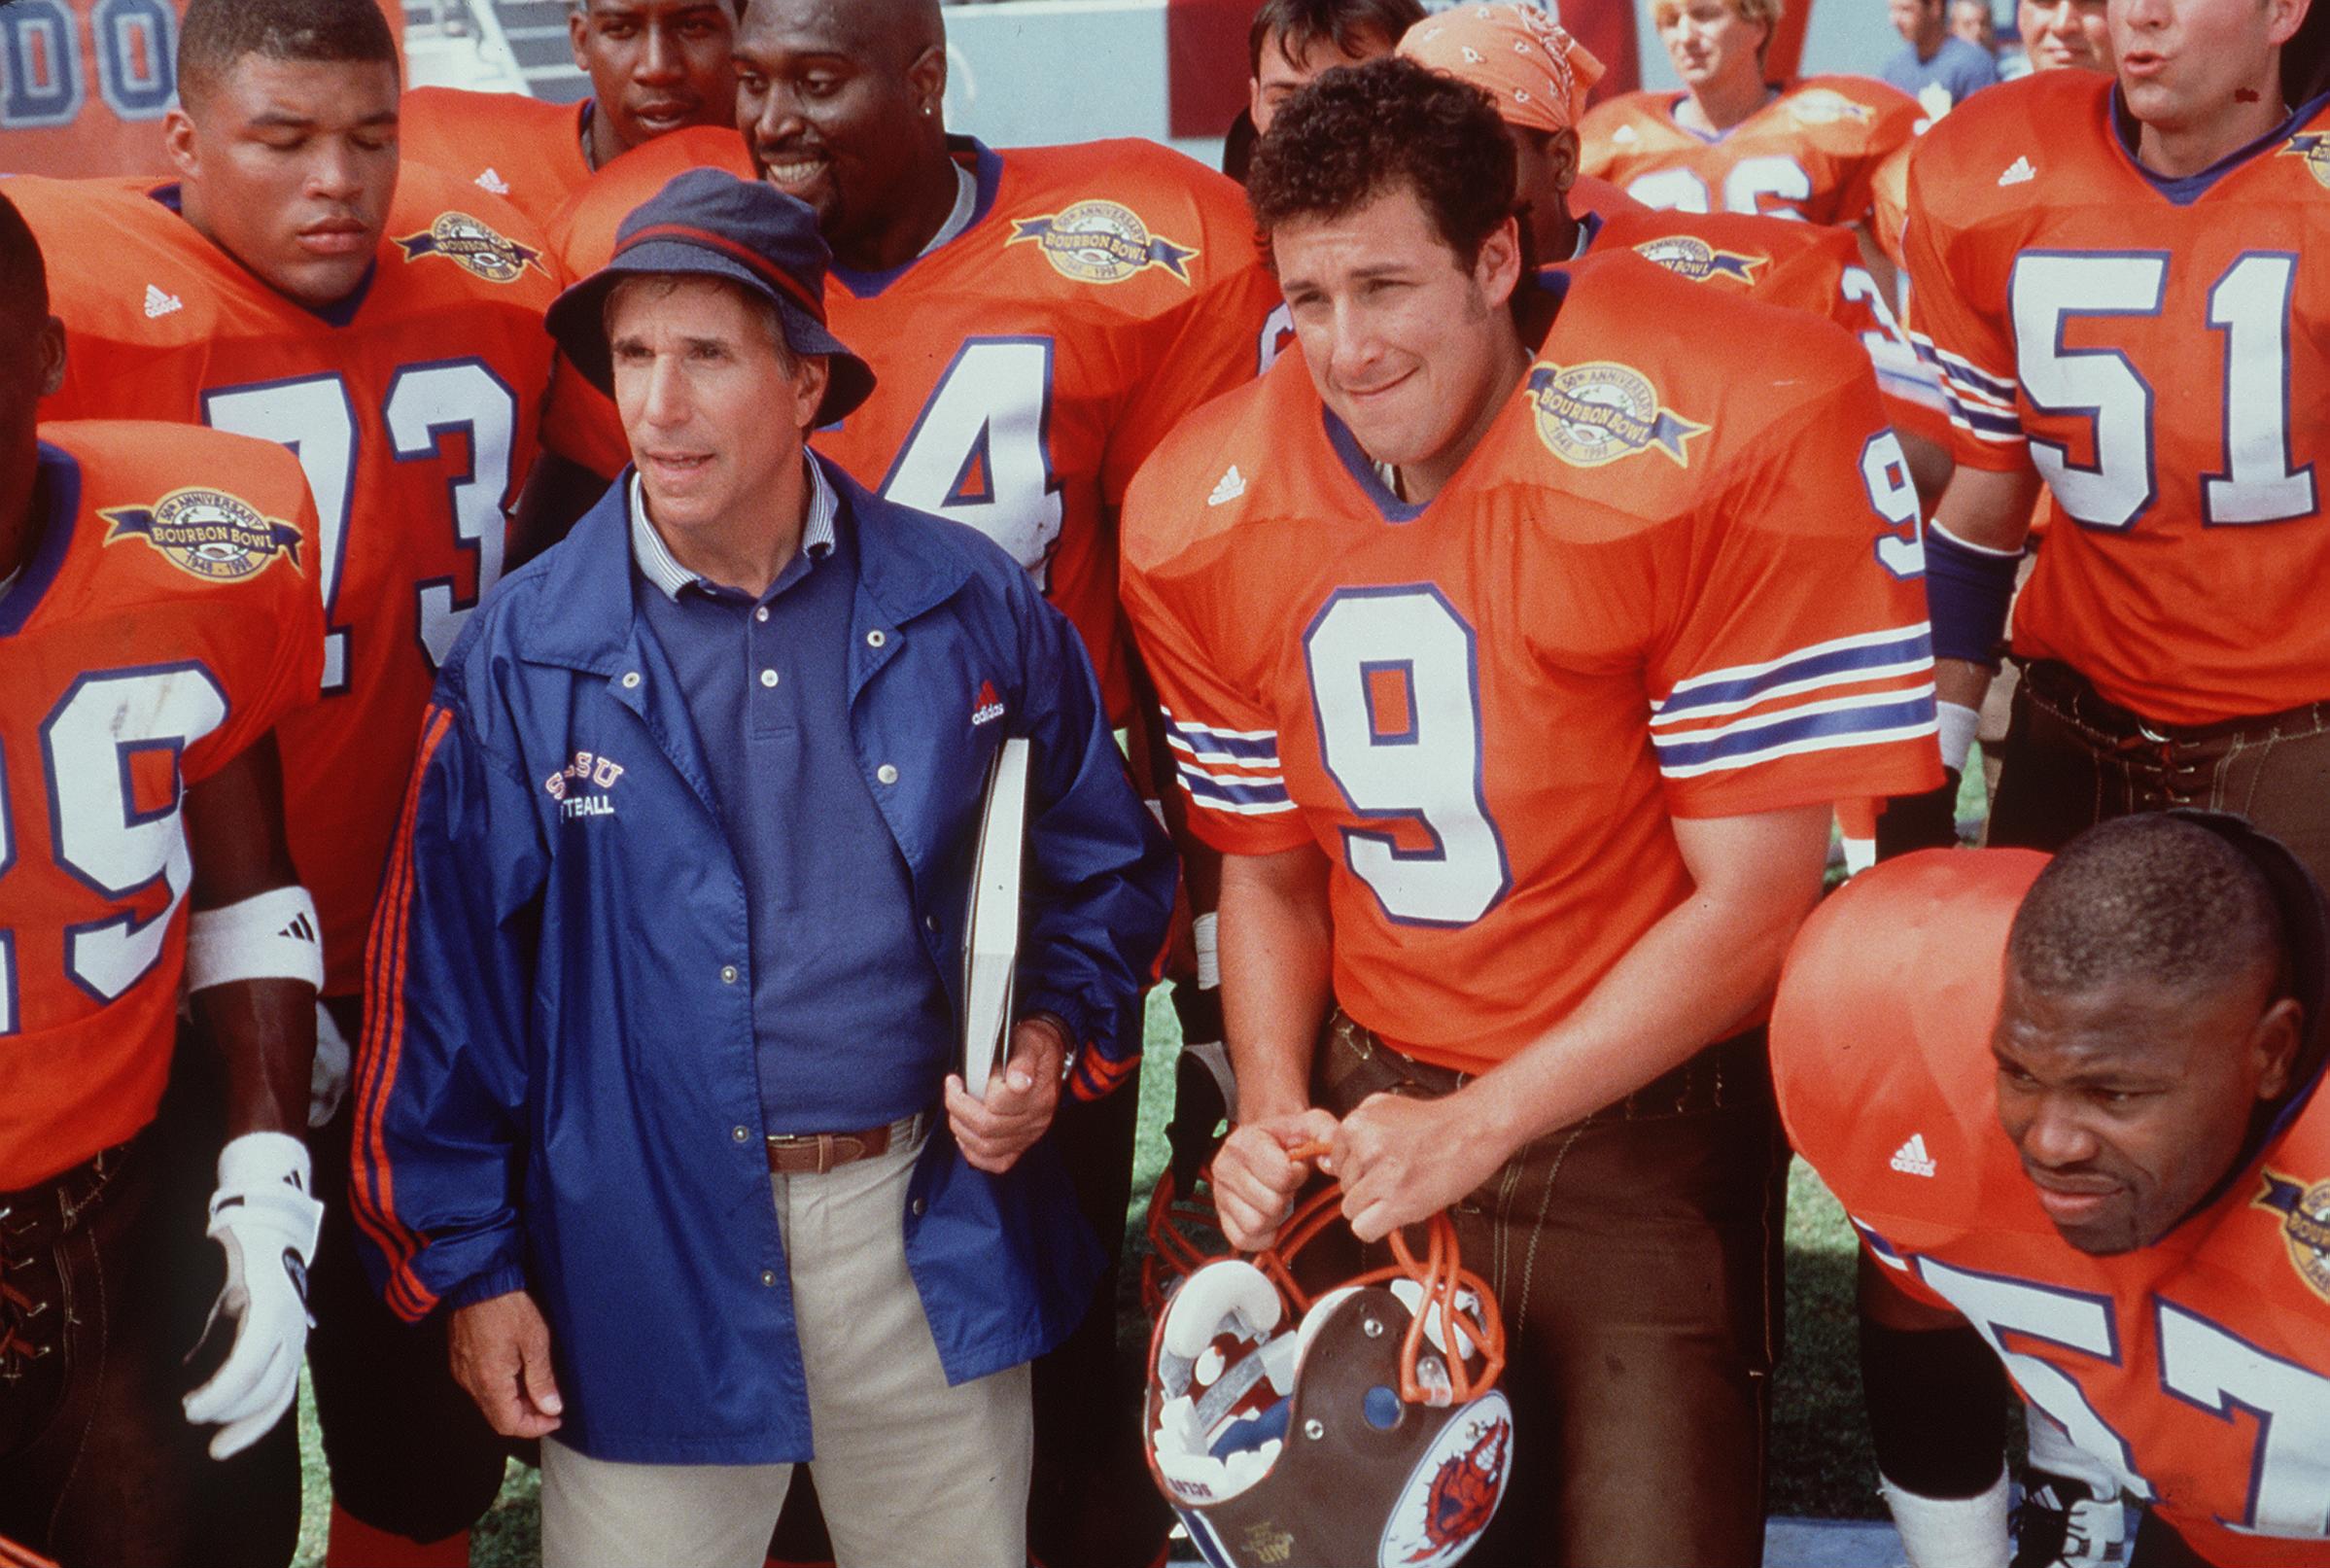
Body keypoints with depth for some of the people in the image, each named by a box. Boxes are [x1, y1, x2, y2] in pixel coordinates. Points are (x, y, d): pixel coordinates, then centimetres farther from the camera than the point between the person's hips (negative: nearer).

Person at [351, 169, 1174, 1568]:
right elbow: (444, 977, -1)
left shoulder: (969, 608, -1)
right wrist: (466, 1266, -1)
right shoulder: (526, 655, -5)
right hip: (646, 1259, -1)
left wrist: (1052, 1034, -7)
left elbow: (1109, 865, 10)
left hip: (935, 1231, 2)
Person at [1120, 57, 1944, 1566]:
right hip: (1373, 1110, 4)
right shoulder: (1203, 516, -4)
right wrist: (1278, 1113, -8)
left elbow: (1753, 898, -16)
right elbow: (1270, 868, 8)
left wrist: (1477, 1126, -18)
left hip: (1642, 1118, -4)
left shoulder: (1726, 437, -19)